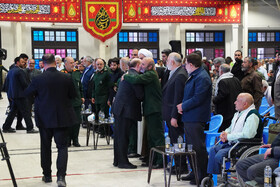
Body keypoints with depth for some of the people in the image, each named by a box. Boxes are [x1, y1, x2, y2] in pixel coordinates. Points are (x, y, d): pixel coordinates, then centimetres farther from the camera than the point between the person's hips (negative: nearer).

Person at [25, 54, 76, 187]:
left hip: (44, 118, 0)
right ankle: (61, 176, -10)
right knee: (62, 146, 3)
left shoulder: (38, 79, -13)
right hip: (62, 118, 0)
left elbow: (28, 93, 2)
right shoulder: (66, 78, -9)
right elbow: (73, 95, 3)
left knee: (45, 147, 15)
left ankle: (47, 175, 23)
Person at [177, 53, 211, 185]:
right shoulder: (193, 76, 17)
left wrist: (183, 106, -12)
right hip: (189, 118, 11)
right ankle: (195, 172, 27)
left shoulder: (202, 78, -16)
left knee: (198, 148, -5)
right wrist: (182, 105, 6)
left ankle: (202, 175, 3)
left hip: (196, 119, -11)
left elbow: (197, 99, -23)